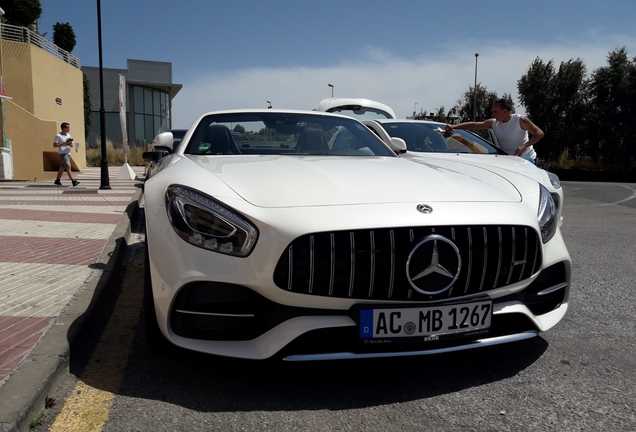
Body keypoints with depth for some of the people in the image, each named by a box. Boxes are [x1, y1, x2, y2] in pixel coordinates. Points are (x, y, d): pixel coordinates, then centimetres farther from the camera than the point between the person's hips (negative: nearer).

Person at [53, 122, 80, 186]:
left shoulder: (68, 135, 15)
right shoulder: (58, 136, -7)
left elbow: (71, 146, 19)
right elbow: (54, 145, -9)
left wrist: (70, 144, -5)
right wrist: (63, 144, -18)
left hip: (68, 153, 8)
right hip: (62, 153, -8)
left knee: (62, 167, 13)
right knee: (68, 167, -15)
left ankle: (57, 180, 24)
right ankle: (73, 181, -21)